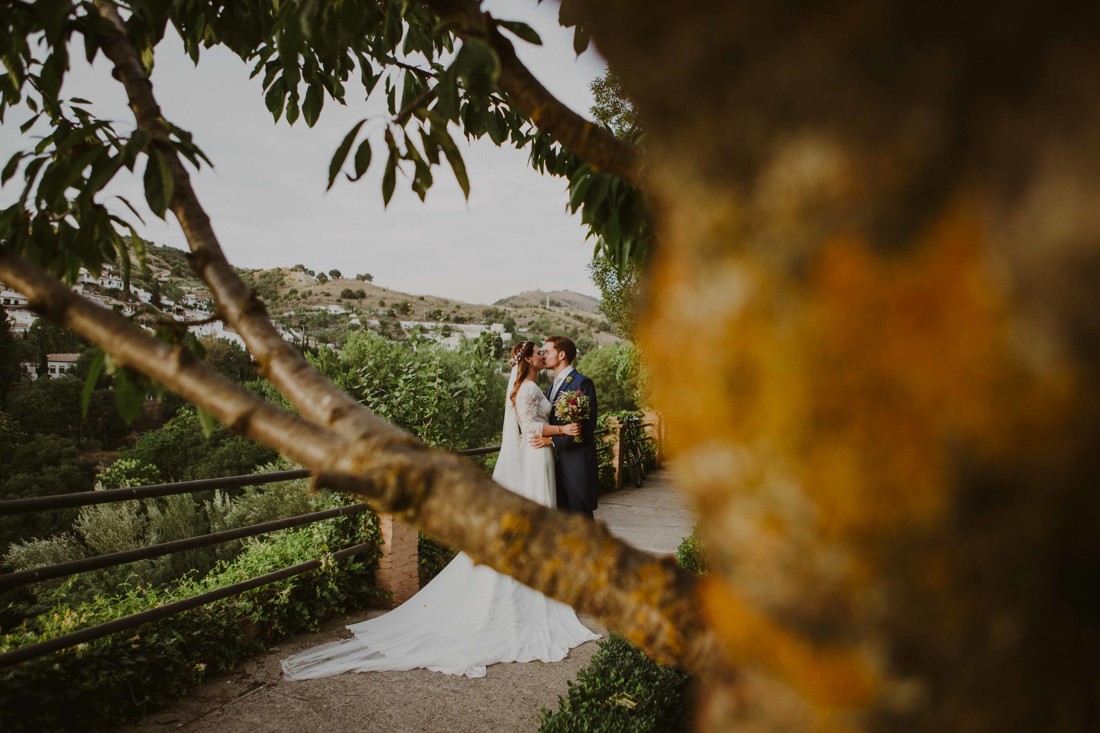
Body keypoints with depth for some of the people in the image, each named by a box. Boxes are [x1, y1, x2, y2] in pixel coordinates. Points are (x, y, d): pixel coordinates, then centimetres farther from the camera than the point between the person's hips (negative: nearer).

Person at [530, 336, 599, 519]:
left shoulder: (582, 383, -9)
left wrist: (553, 440, -19)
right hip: (557, 461, 8)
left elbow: (587, 426, -16)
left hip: (577, 462, -8)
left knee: (580, 514, -3)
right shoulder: (552, 387, 18)